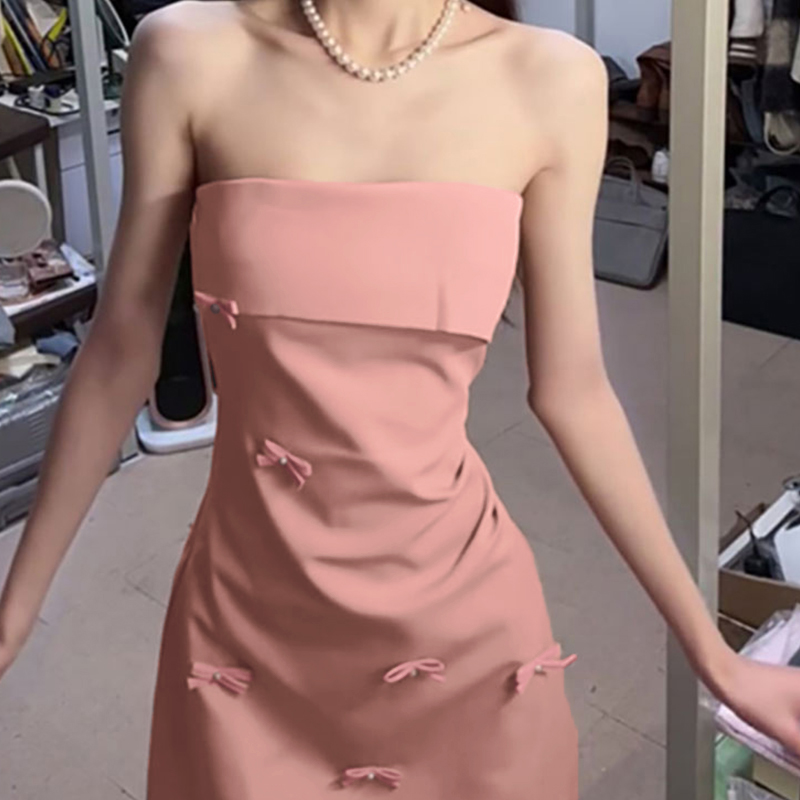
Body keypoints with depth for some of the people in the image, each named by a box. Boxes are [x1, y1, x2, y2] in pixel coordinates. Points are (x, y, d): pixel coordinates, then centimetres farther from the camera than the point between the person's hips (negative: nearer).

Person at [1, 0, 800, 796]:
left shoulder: (549, 79, -9)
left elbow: (570, 388, -2)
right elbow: (121, 351, -3)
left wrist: (712, 653, 3)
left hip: (462, 617, 1)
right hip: (248, 616, 0)